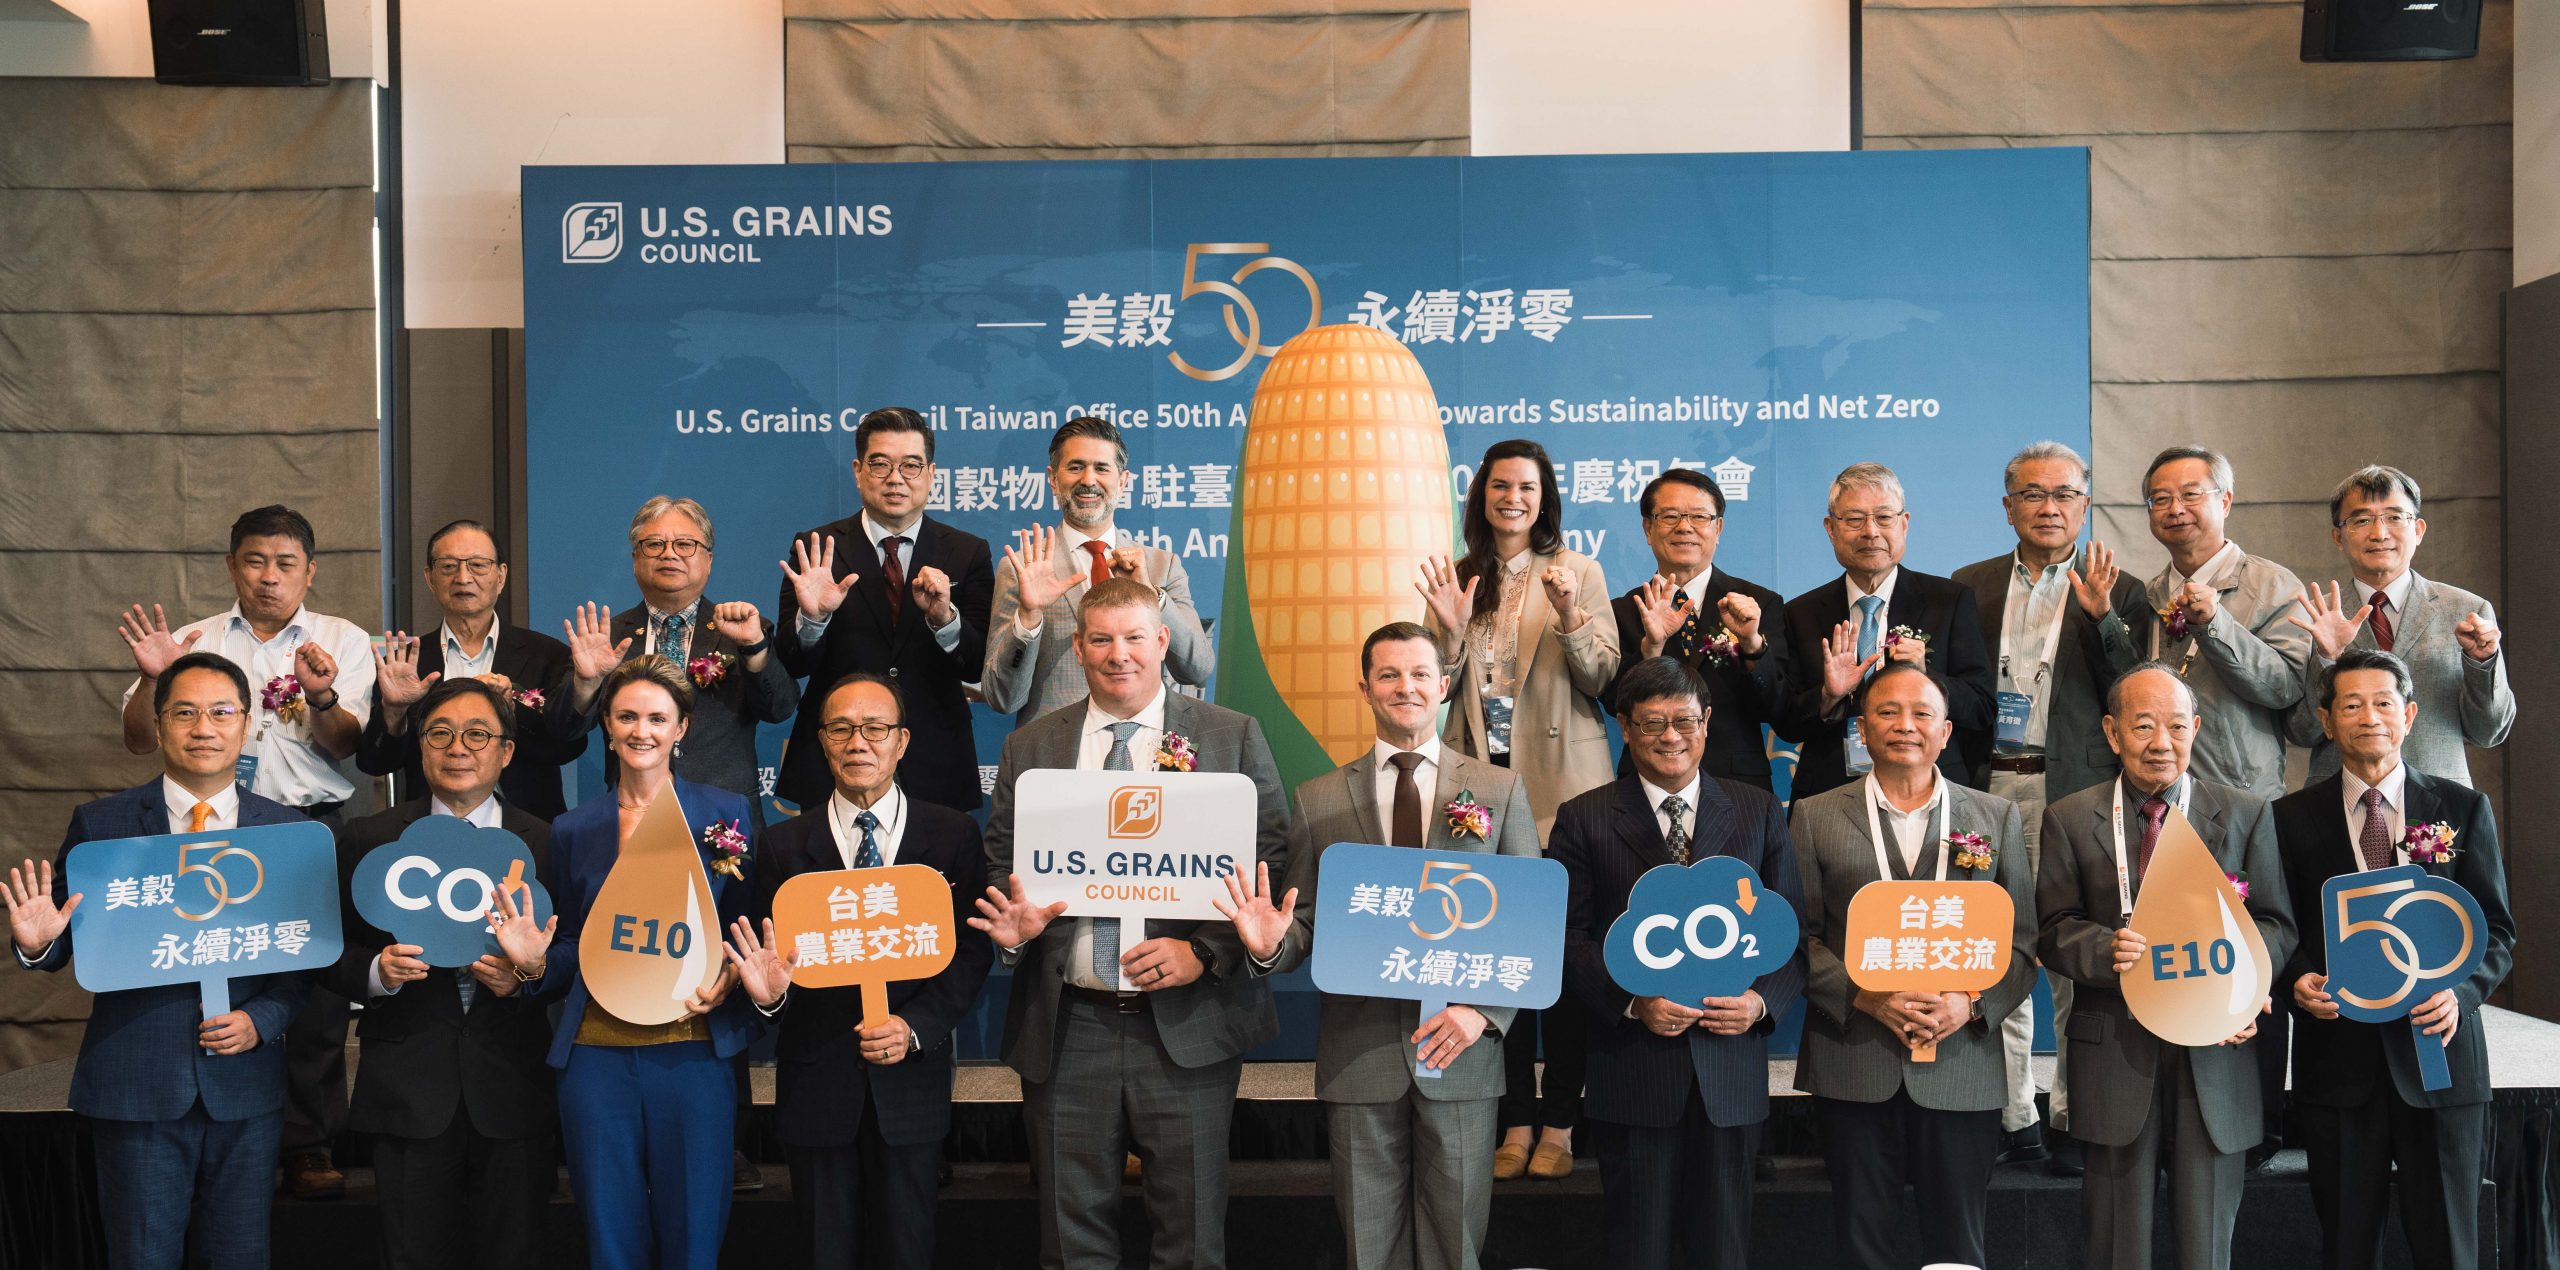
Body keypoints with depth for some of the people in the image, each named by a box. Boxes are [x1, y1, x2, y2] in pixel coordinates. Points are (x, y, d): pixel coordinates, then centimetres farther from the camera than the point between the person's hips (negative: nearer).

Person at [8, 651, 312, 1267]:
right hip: (136, 1087, -1)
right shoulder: (100, 824, 1)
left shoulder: (288, 830, 4)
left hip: (245, 1084, 1)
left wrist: (261, 1021, -10)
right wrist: (38, 943, -20)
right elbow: (69, 940, 3)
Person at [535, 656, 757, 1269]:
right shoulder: (573, 829, 10)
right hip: (597, 1052, 2)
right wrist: (535, 961, -6)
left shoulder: (725, 813, 4)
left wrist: (728, 976, -12)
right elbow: (572, 945, 15)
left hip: (694, 1050, -2)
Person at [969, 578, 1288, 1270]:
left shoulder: (1234, 737, 3)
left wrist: (1206, 951, -13)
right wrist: (1011, 924, -7)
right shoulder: (1029, 748, 11)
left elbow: (1272, 862, -1)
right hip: (1066, 1030, 2)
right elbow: (1001, 866, 14)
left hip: (1187, 1024, -2)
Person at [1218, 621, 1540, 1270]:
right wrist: (1270, 944, -15)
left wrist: (1485, 1009, -11)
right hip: (1358, 1053, 1)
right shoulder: (1318, 800, 8)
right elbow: (1309, 924, 8)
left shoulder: (1500, 791, 6)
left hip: (1460, 1050, 0)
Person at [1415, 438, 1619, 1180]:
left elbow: (1601, 680, -5)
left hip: (1561, 782, -2)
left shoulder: (1578, 573, 2)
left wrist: (1568, 617, -21)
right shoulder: (1456, 579, 9)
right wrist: (1450, 632, -11)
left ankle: (1559, 1123, 9)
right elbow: (1436, 689, 6)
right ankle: (1515, 1119, 14)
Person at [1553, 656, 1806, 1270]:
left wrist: (1764, 1000, -10)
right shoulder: (1585, 819, 3)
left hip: (1731, 1070, 2)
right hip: (1633, 1073, -1)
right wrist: (1633, 1003, -15)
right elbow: (1568, 939, -1)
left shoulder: (1758, 812, 9)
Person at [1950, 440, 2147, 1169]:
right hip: (1987, 788, 2)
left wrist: (2101, 617, -13)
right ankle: (2011, 1118, 13)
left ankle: (2077, 1117, 9)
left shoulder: (2117, 593, 6)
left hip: (2074, 790, -2)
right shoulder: (1970, 587, 12)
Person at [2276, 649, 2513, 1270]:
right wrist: (2295, 983, -13)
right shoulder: (2293, 817, 6)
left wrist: (2461, 992, -13)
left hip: (2437, 1053, 0)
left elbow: (2495, 930, 5)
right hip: (2336, 1055, 0)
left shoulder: (2464, 809, 6)